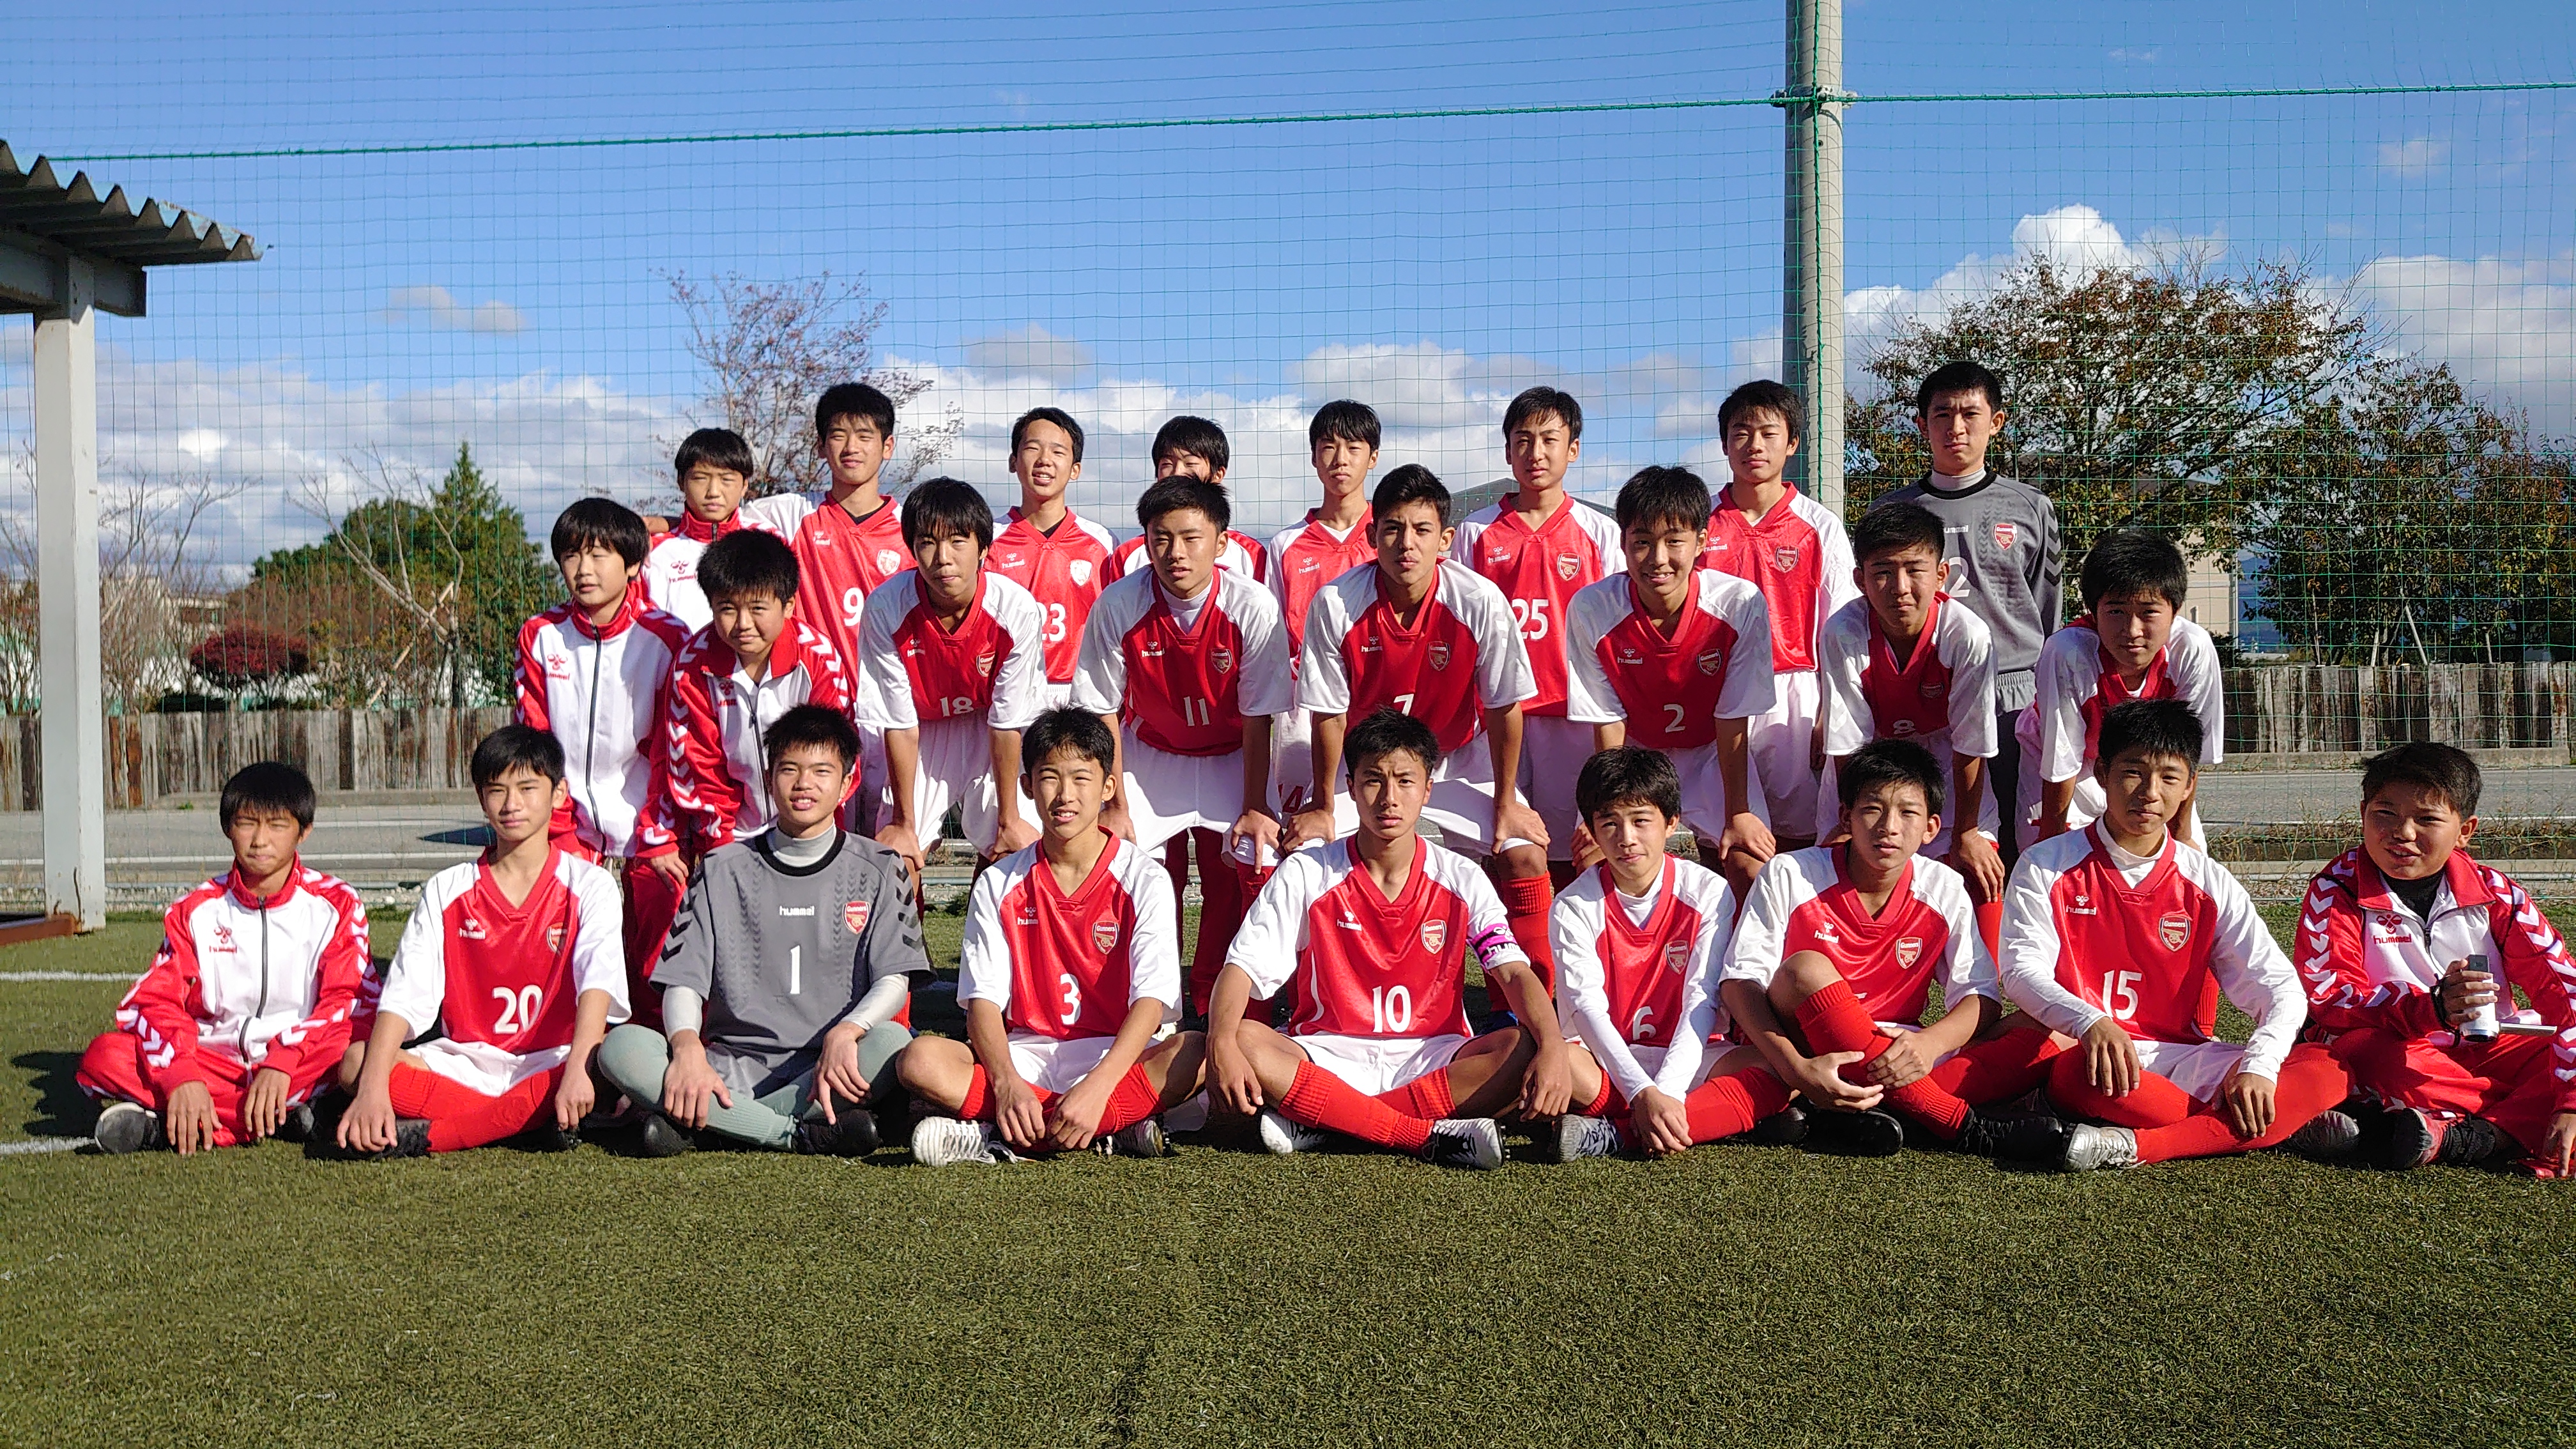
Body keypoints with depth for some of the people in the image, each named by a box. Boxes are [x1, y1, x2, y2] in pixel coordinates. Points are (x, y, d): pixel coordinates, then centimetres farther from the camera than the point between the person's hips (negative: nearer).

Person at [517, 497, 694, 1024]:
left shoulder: (666, 639, -6)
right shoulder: (539, 637, 4)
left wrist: (660, 839, -6)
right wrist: (560, 833, -1)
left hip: (652, 839, -2)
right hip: (574, 837, 3)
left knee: (658, 973, -5)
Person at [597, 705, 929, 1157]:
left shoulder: (878, 870, 9)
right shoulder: (723, 870, 12)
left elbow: (894, 981, -3)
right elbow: (682, 980, 4)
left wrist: (844, 1033, -24)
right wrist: (687, 1048, -19)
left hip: (829, 1067, -1)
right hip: (731, 1065, 1)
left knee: (892, 1043, -35)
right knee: (620, 1048, -25)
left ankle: (695, 1124, -26)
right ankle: (802, 1133, -29)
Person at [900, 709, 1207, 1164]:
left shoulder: (1145, 880, -3)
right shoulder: (1000, 884, 5)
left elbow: (1150, 999, -13)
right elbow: (983, 999, -3)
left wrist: (1097, 1087, -29)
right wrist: (1006, 1083, -23)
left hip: (1116, 1057, -2)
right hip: (1025, 1056, 2)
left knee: (1197, 1052, -33)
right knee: (919, 1061, -25)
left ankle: (996, 1136, -32)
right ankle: (1117, 1131, -29)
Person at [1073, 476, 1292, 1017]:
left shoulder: (1253, 607, -23)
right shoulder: (1119, 606, -21)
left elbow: (1257, 718, -15)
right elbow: (1104, 712, -12)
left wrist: (1254, 807, -11)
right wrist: (1117, 806, -11)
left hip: (1230, 756, -1)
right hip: (1148, 754, 1)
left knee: (1241, 871, -15)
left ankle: (1211, 1001, 6)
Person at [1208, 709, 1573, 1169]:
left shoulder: (1462, 881, 1)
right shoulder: (1305, 875, -2)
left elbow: (1515, 973, -8)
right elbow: (1241, 968, -9)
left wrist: (1553, 1049, -29)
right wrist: (1221, 1044, -31)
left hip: (1431, 1059, 1)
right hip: (1327, 1057, -1)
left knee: (1523, 1048, -28)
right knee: (1246, 1043, -31)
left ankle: (1317, 1120, -27)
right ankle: (1432, 1135, -30)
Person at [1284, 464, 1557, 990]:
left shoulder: (1481, 602, -25)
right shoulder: (1335, 605, -24)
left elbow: (1503, 708, -14)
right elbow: (1329, 715, -14)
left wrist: (1506, 803, -9)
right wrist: (1323, 808, -7)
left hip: (1458, 757, 0)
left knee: (1525, 854, -16)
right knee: (1301, 849, -14)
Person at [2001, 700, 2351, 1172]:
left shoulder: (2208, 882, 8)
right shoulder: (2047, 867, 3)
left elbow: (2280, 988, 1)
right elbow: (2022, 969, -9)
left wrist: (2258, 1065, -20)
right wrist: (2090, 1023, -30)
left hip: (2184, 1060, 3)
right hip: (2090, 1056, -3)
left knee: (2325, 1072, -19)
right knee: (2080, 1075, -40)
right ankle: (2282, 1126, -20)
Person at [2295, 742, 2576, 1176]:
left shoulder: (2494, 893, -1)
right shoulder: (2337, 891, -10)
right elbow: (2326, 998, -20)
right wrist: (2431, 1007, -36)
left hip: (2487, 1050, 4)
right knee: (2370, 1053, -35)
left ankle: (2453, 1138, -32)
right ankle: (2521, 1128, -25)